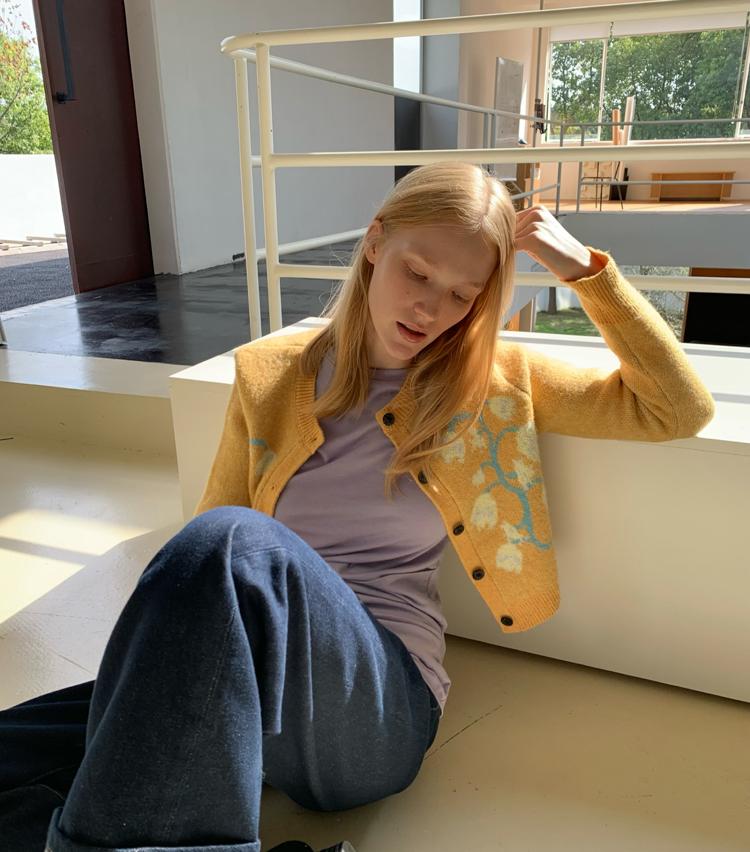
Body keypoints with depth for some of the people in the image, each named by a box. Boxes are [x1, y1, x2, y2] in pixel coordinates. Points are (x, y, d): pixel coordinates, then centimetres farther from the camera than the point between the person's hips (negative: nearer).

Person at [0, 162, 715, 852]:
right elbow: (209, 527, 12)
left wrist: (586, 267, -3)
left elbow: (680, 412, 4)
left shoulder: (492, 379, 5)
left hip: (381, 700, -2)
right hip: (255, 677, 3)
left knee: (234, 543, -33)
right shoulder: (272, 374, 8)